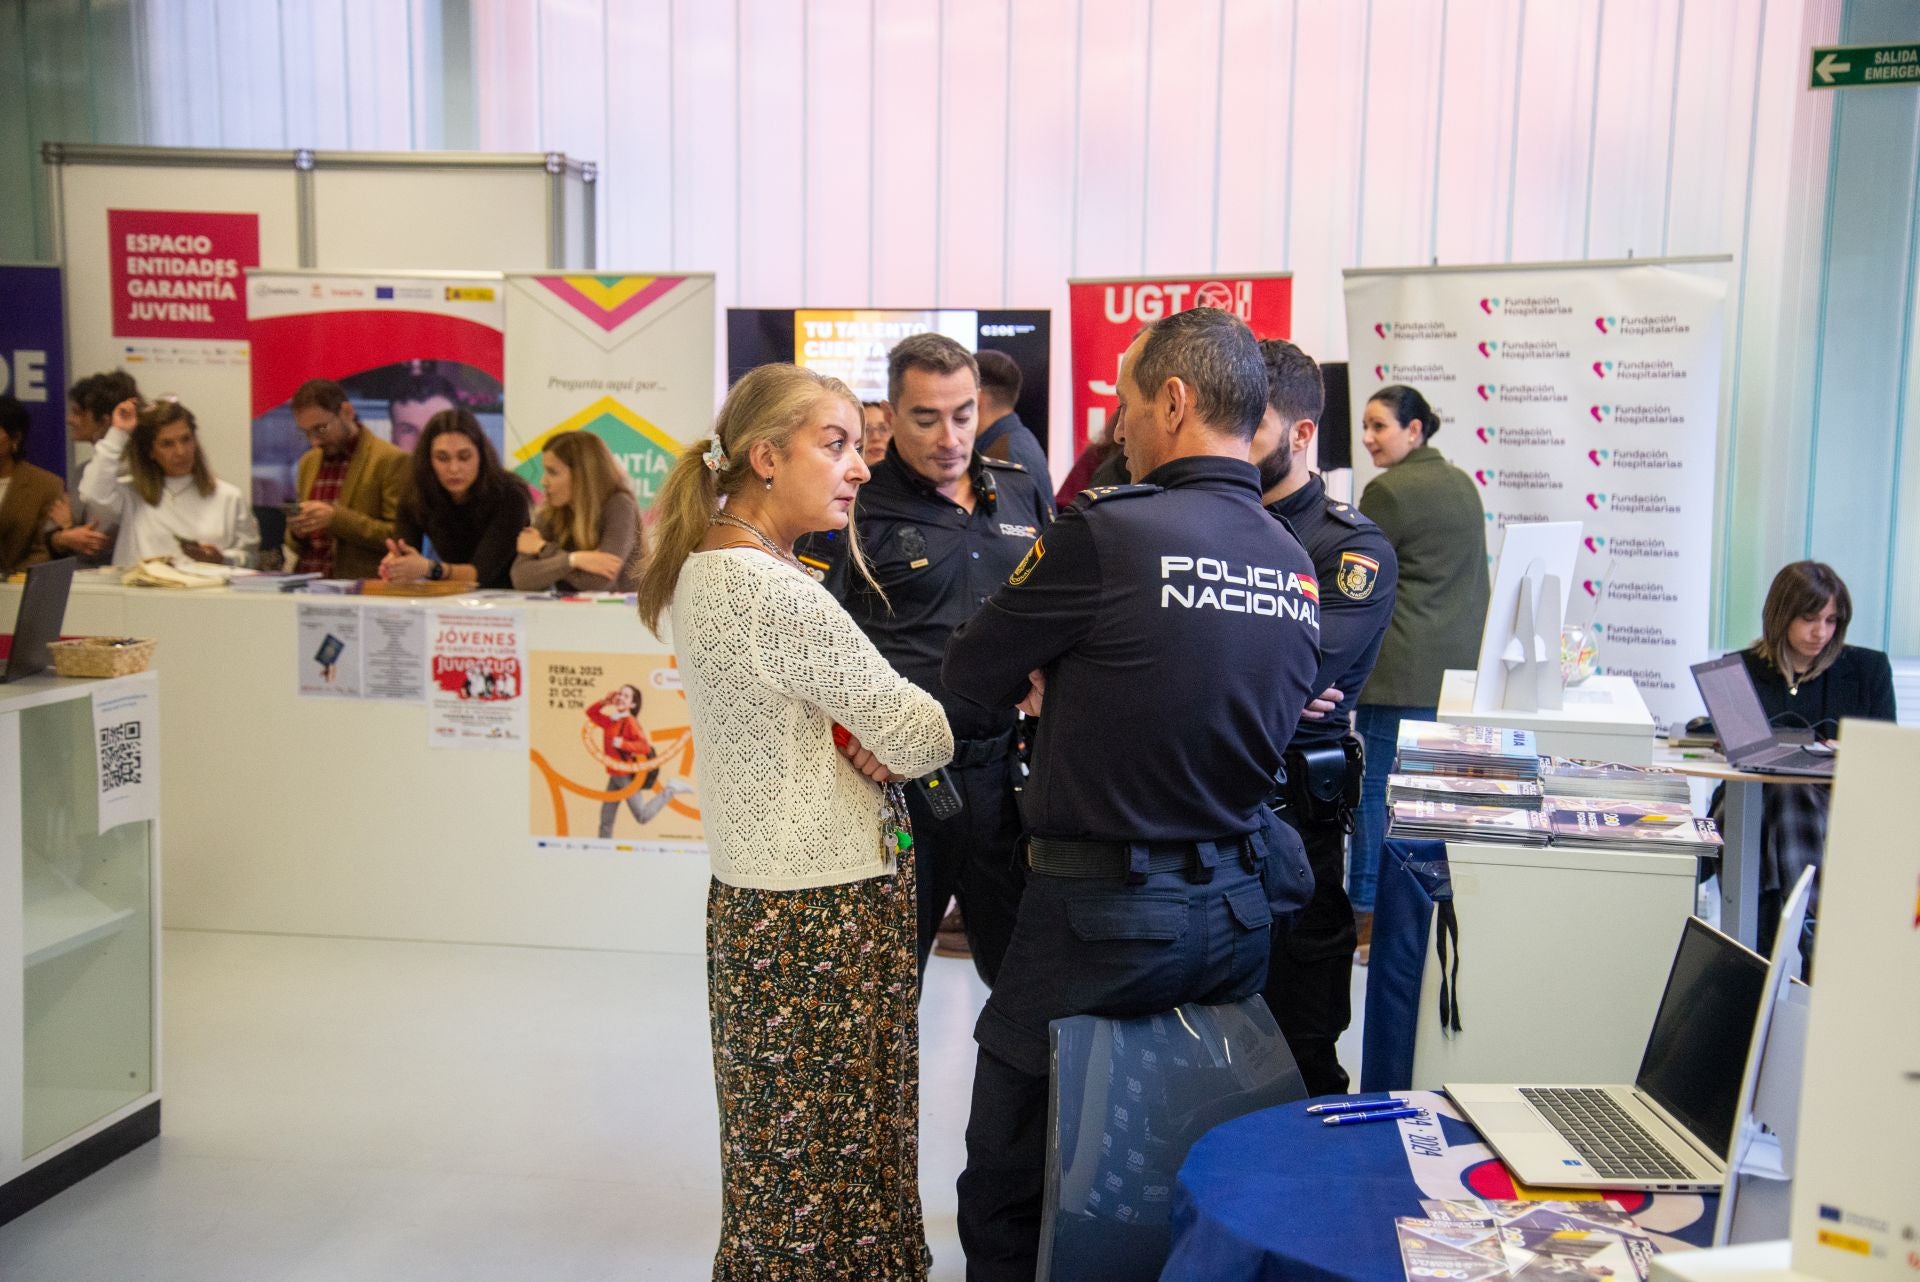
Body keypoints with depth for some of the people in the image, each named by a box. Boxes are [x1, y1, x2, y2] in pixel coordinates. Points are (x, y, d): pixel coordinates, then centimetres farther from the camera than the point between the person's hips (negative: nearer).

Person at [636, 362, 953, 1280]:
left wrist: (865, 742, -4)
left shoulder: (701, 569, 8)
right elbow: (920, 737, -19)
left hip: (754, 900, 9)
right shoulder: (773, 592, -22)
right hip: (823, 914, -9)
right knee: (828, 1168, 4)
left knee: (780, 1167, 19)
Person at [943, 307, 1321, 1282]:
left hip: (1103, 910, -7)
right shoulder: (1298, 567, 3)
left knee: (1008, 1181, 10)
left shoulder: (1108, 532, -18)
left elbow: (969, 676, -7)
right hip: (1240, 908, 7)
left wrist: (1043, 679, 13)